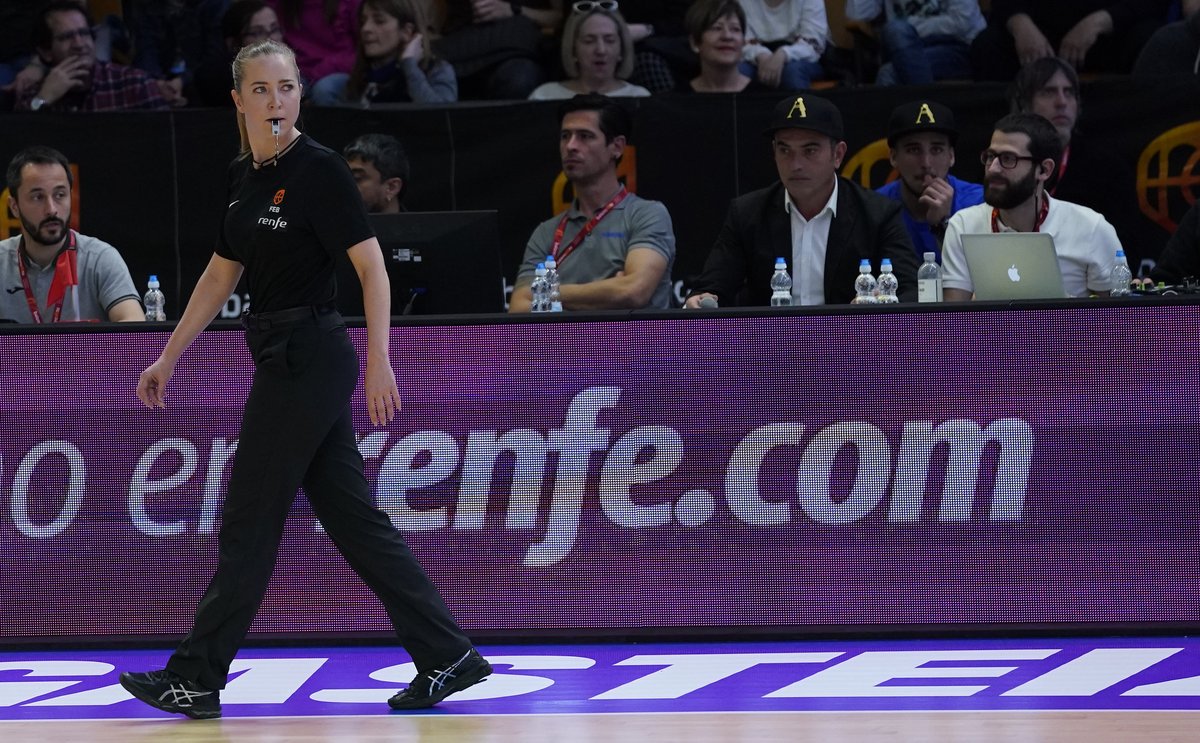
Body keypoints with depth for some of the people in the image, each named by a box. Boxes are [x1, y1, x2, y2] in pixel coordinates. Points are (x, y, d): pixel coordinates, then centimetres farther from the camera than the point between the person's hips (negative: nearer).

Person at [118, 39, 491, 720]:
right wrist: (169, 357, 23)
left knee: (251, 518, -2)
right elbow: (222, 274, 22)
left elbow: (372, 265, -15)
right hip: (286, 358, 9)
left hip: (308, 353, -9)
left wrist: (379, 362, -21)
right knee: (353, 518, 8)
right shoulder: (244, 176, 12)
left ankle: (197, 679, 4)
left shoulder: (319, 169, -12)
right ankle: (448, 657, 10)